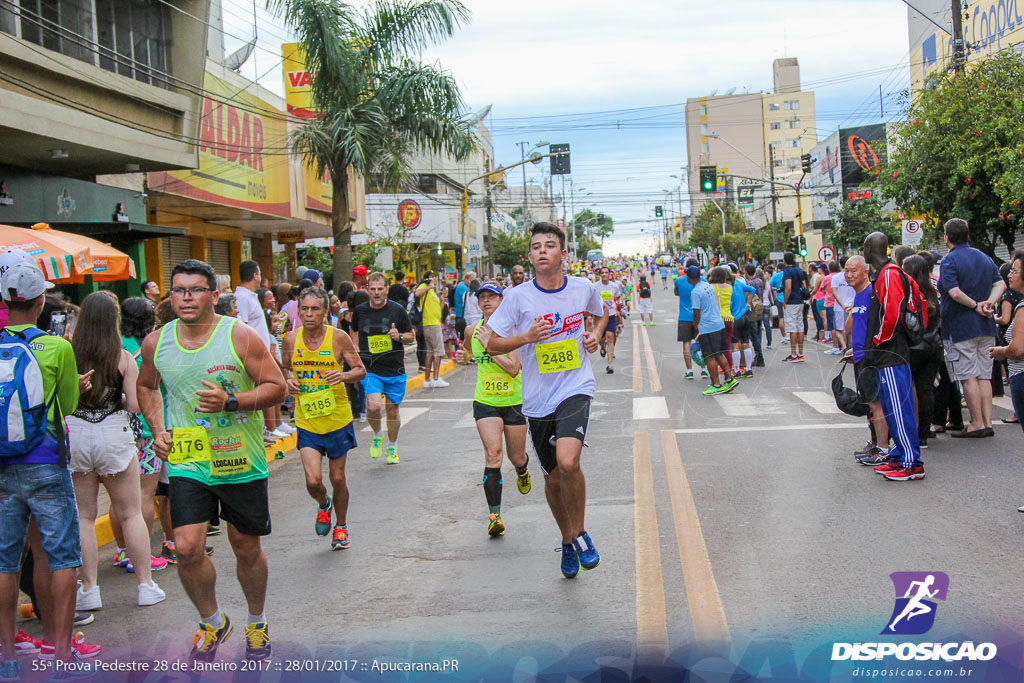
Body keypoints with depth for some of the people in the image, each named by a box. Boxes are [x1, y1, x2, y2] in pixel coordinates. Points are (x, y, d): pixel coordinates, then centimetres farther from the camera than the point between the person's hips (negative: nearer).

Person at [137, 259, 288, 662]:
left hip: (241, 462, -2)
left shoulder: (240, 336, -10)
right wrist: (157, 429, 5)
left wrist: (230, 401, -23)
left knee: (247, 550, 10)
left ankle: (256, 623, 35)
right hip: (187, 462, 2)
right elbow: (146, 387, 20)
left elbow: (277, 387, -8)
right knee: (187, 549, -9)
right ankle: (212, 622, 19)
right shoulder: (155, 342, 1)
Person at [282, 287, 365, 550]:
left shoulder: (338, 338, -10)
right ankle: (324, 505, 25)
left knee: (337, 478, 9)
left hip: (337, 419, -1)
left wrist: (345, 375, -23)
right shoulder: (291, 339, -3)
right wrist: (289, 380, -8)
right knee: (313, 481, -11)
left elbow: (361, 370, -2)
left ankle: (341, 526, 33)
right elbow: (285, 369, 15)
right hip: (306, 421, 1)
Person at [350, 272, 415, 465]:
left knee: (392, 409, 10)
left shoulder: (397, 310, -3)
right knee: (373, 406, -20)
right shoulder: (360, 310, 1)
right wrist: (355, 350, 10)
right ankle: (377, 436, 12)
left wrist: (399, 336, -15)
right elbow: (354, 330, 22)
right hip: (370, 369, 0)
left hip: (395, 369, 0)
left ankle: (392, 447, 32)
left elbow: (411, 335, 6)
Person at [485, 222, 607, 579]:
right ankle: (567, 541, 37)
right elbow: (492, 345, -2)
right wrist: (527, 336, -18)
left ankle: (580, 532, -1)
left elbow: (601, 312, 24)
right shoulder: (518, 297, -6)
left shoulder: (584, 289, 0)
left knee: (567, 462, -25)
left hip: (575, 389, -1)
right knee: (553, 477, 12)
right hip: (538, 399, 1)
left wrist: (596, 334, 4)